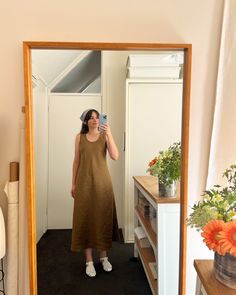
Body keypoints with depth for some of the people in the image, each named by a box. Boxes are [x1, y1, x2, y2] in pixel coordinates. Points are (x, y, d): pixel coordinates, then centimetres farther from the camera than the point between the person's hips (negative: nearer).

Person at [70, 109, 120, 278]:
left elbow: (115, 156, -13)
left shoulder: (105, 136, 0)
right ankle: (89, 261, 19)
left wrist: (109, 134, -20)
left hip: (102, 182, 0)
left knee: (103, 218, 7)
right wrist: (73, 183, 4)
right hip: (84, 183, 1)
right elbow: (76, 161, 6)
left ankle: (104, 257, 26)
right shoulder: (80, 137, 5)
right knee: (85, 219, 4)